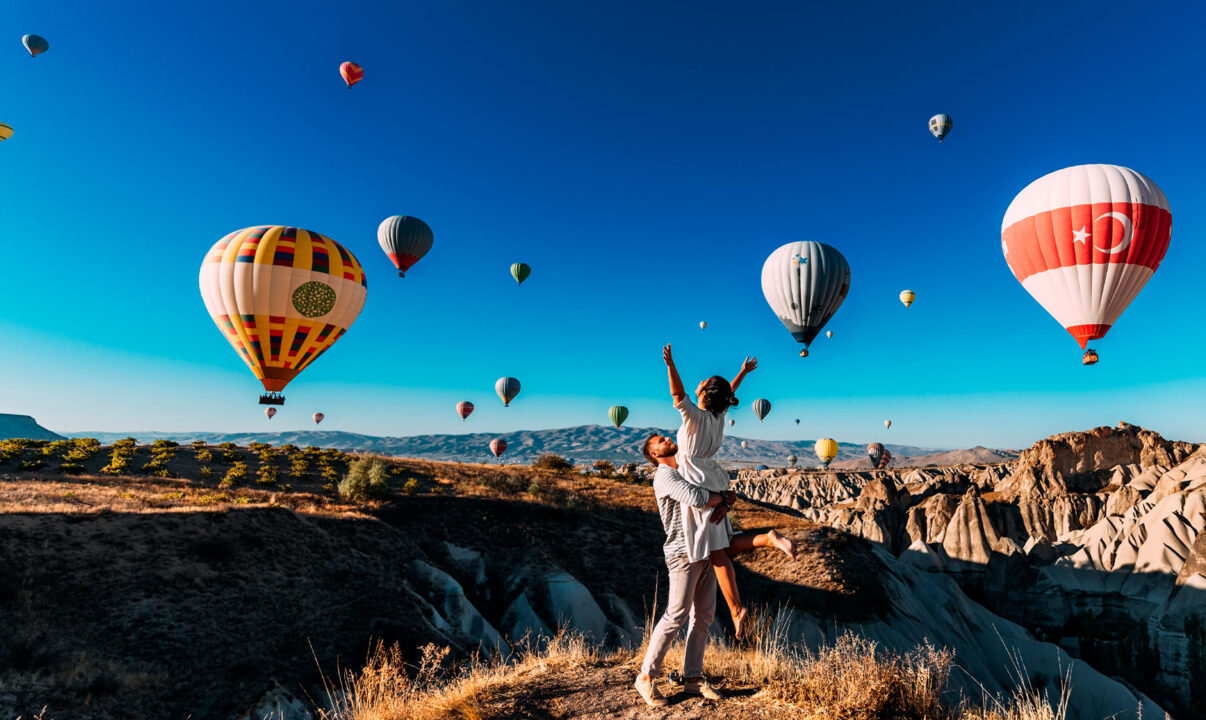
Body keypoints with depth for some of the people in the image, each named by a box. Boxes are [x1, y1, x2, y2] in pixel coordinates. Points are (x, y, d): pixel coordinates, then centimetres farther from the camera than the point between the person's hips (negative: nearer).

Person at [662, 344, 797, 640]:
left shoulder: (696, 416, -13)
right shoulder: (718, 414, 7)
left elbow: (678, 396, -28)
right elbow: (729, 393, 25)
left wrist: (671, 366, -38)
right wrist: (742, 373, 38)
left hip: (700, 486, -8)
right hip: (716, 484, 8)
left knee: (716, 552, -4)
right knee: (723, 548, 14)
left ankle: (736, 609, -3)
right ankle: (769, 538, -2)